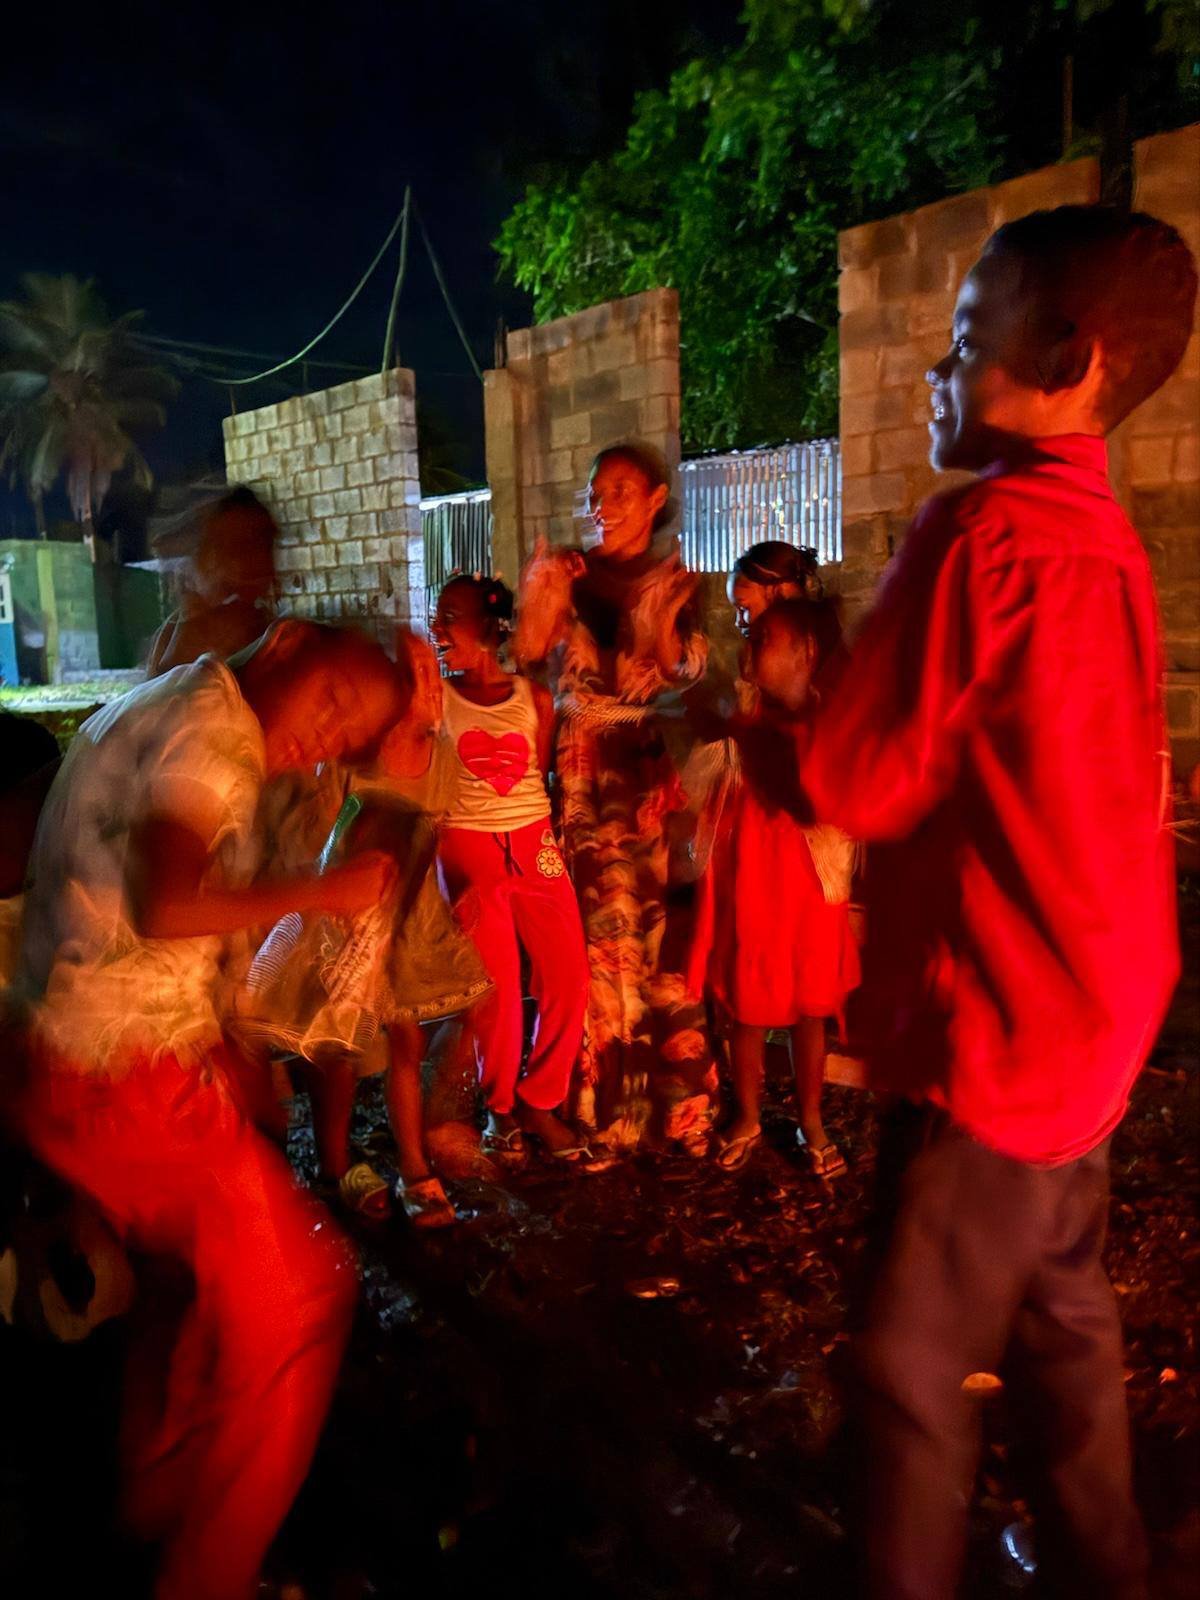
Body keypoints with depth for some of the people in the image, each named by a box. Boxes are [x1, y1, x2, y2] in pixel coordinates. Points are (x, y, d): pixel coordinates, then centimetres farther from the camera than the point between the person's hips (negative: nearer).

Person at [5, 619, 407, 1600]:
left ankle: (156, 1504, 44)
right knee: (296, 1289, 3)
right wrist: (322, 892, -19)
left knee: (205, 1271, 25)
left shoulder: (156, 708, 12)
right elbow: (166, 908, -31)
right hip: (128, 1075, -10)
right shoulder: (214, 728, -17)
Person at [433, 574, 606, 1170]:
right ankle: (500, 1110, 19)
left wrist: (553, 839, 6)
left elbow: (543, 776, 11)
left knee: (568, 977, -2)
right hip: (468, 848, -2)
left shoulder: (534, 697, 6)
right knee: (496, 986, -4)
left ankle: (540, 1104, 16)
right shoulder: (435, 697, 3)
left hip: (535, 844, 2)